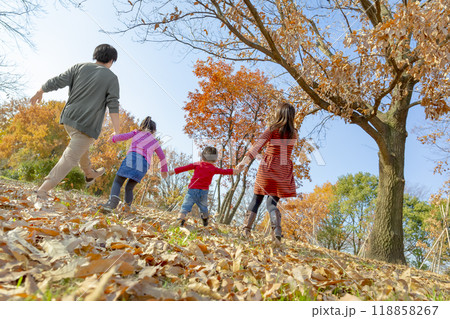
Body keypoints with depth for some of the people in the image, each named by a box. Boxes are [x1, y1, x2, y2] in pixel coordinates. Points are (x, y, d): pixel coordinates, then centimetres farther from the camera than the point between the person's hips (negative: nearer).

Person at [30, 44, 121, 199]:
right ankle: (43, 190, -6)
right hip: (87, 125, -6)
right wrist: (117, 132, -14)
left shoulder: (80, 67, 6)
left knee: (82, 145, 30)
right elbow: (113, 106, -13)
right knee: (70, 158, -1)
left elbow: (57, 82, 3)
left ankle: (89, 174, 48)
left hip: (69, 118, 6)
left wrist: (39, 92, 21)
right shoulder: (111, 78, -4)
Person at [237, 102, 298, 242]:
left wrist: (244, 160, -22)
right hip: (284, 171, 3)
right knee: (272, 202, 8)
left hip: (267, 167, -2)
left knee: (257, 198, 10)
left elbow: (258, 145, -16)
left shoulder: (272, 129, -3)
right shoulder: (294, 134, 8)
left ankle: (246, 229, 12)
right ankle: (277, 231, -14)